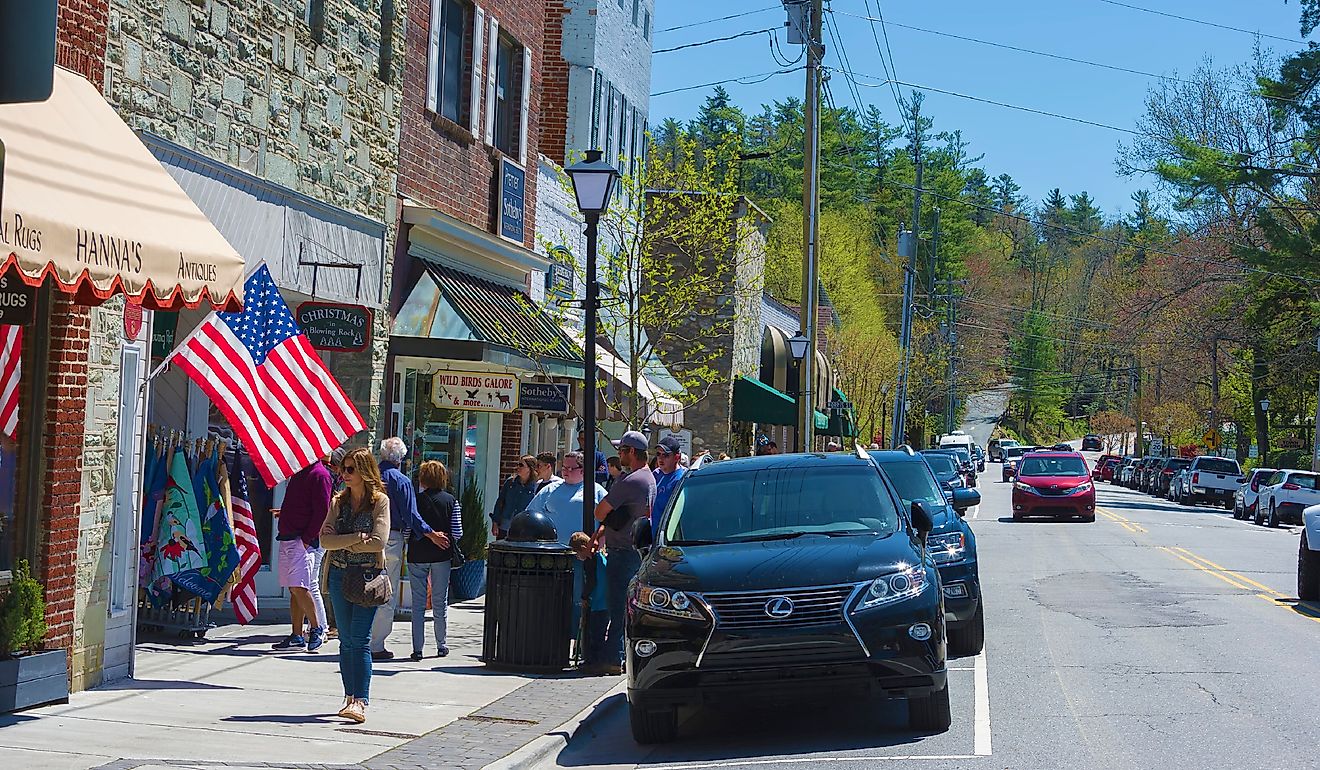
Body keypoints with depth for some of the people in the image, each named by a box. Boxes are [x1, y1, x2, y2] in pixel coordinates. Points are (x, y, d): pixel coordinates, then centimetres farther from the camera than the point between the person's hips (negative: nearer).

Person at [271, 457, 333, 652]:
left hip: (302, 541, -9)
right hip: (287, 538, 9)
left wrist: (306, 539, -17)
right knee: (295, 589, 8)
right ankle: (296, 637, 10)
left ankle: (317, 629, 1)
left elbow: (322, 512, -15)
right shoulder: (298, 473, 17)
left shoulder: (320, 475, -10)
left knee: (298, 587, -13)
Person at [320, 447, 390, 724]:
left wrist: (342, 542, -7)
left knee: (360, 639, -13)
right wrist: (356, 538, -13)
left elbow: (379, 541, -13)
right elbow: (325, 540, 0)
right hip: (340, 575, 5)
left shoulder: (380, 501, -2)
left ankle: (360, 701, -17)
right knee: (346, 640, 6)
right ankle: (350, 697, 12)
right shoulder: (339, 501, 11)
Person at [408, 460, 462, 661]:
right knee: (440, 602, 12)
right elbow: (457, 532, -4)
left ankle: (417, 648, 1)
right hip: (442, 555, 1)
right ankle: (441, 646, 19)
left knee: (418, 603, 4)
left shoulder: (415, 500, -5)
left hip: (417, 555, -1)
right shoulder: (451, 501, -2)